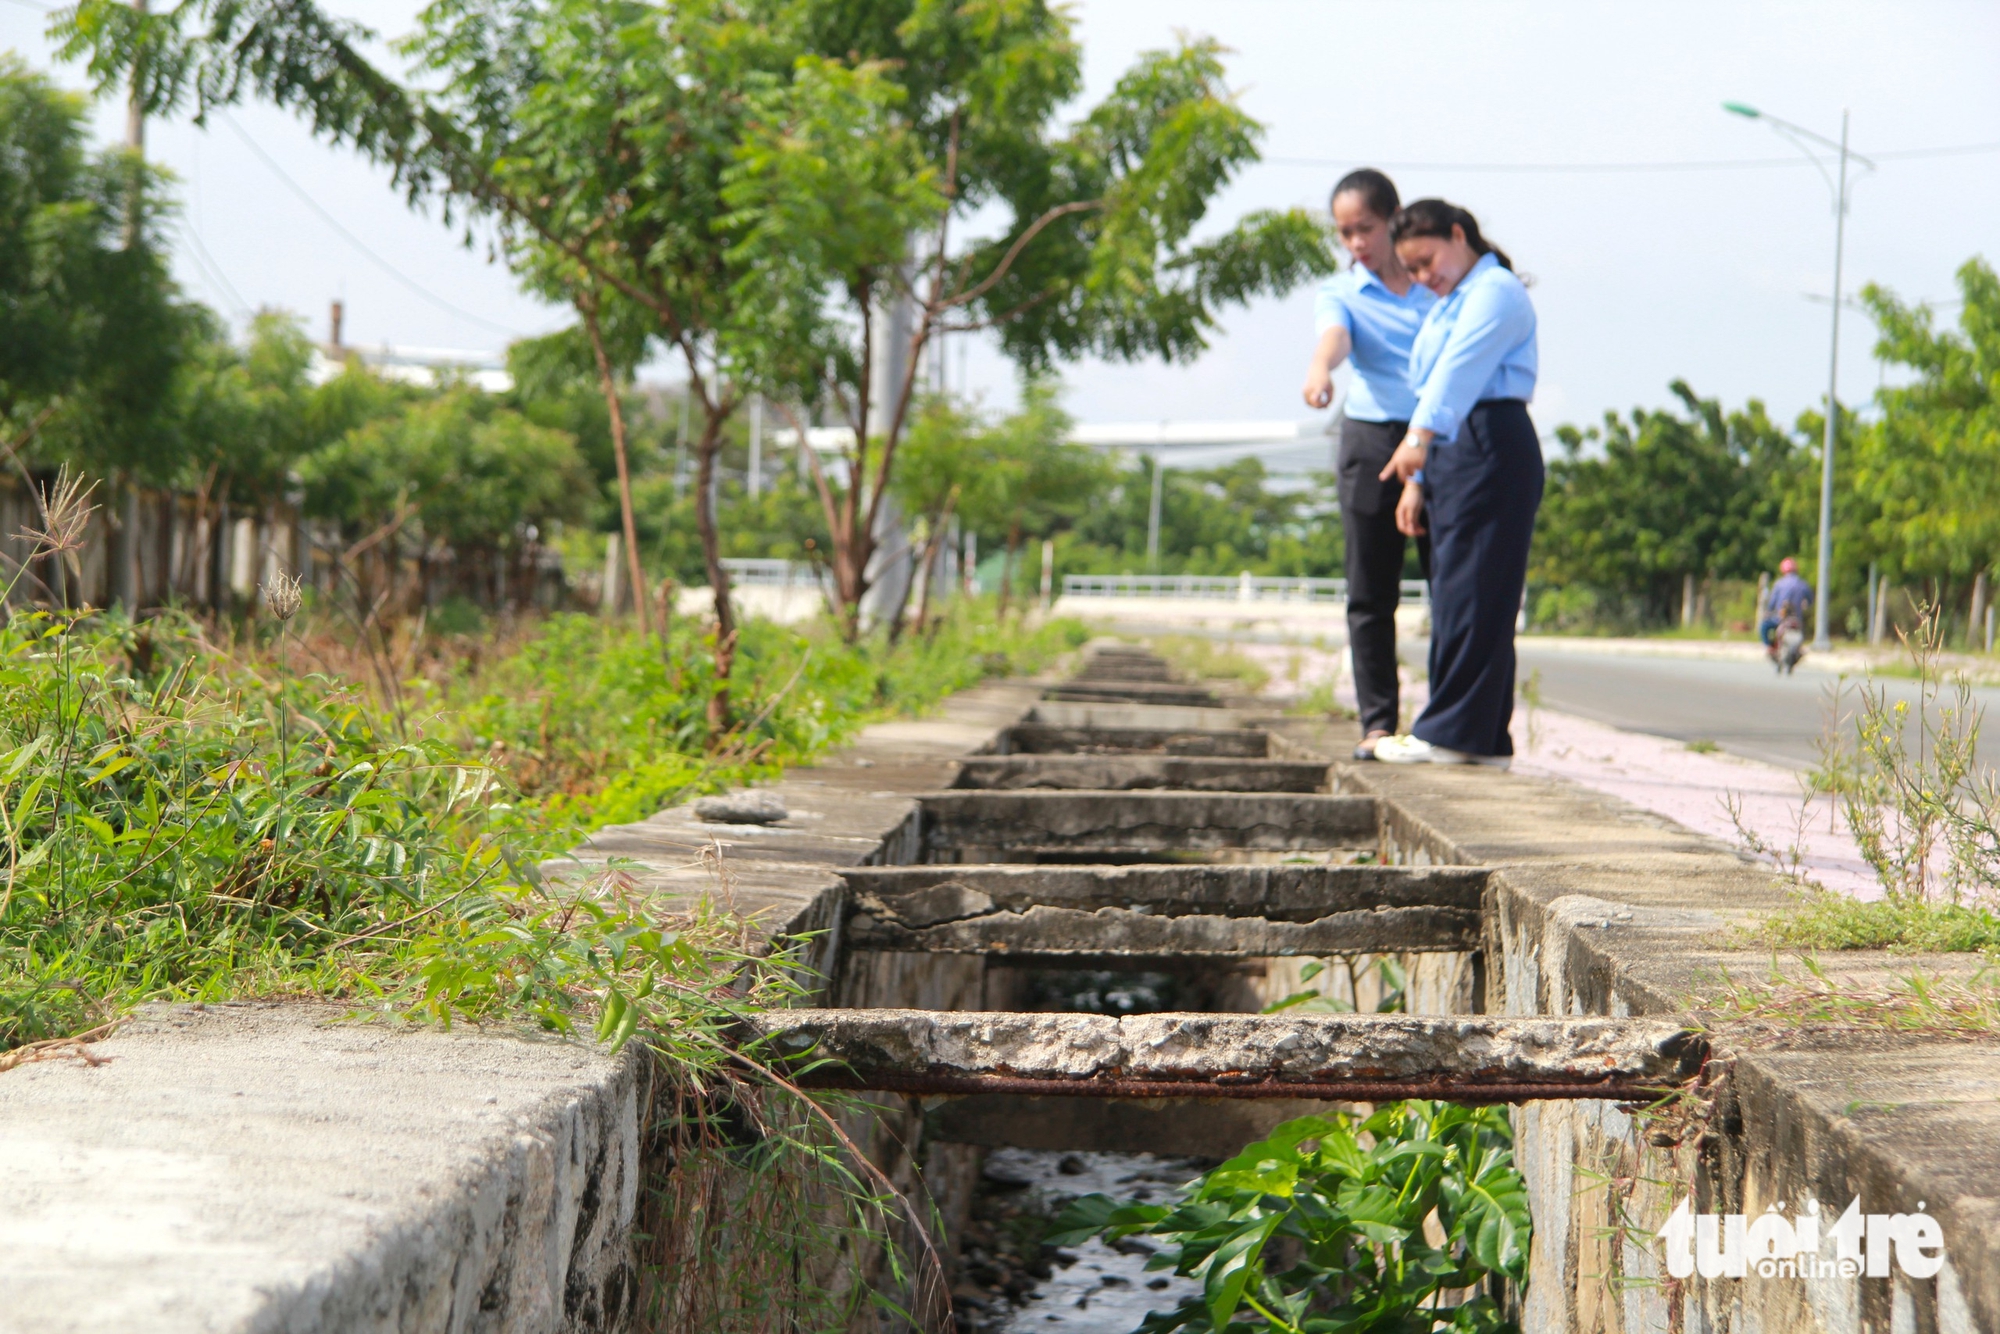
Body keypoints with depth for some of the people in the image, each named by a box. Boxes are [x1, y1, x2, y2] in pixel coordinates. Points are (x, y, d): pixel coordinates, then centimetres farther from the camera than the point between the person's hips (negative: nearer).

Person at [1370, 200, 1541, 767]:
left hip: (1491, 445, -10)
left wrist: (1421, 435, -34)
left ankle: (1452, 731, -8)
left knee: (1470, 594, -9)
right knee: (1455, 595, 7)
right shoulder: (1448, 306, 26)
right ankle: (1484, 740, 9)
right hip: (1451, 451, 10)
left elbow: (1462, 370, -21)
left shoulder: (1496, 291, -5)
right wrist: (1416, 478, 18)